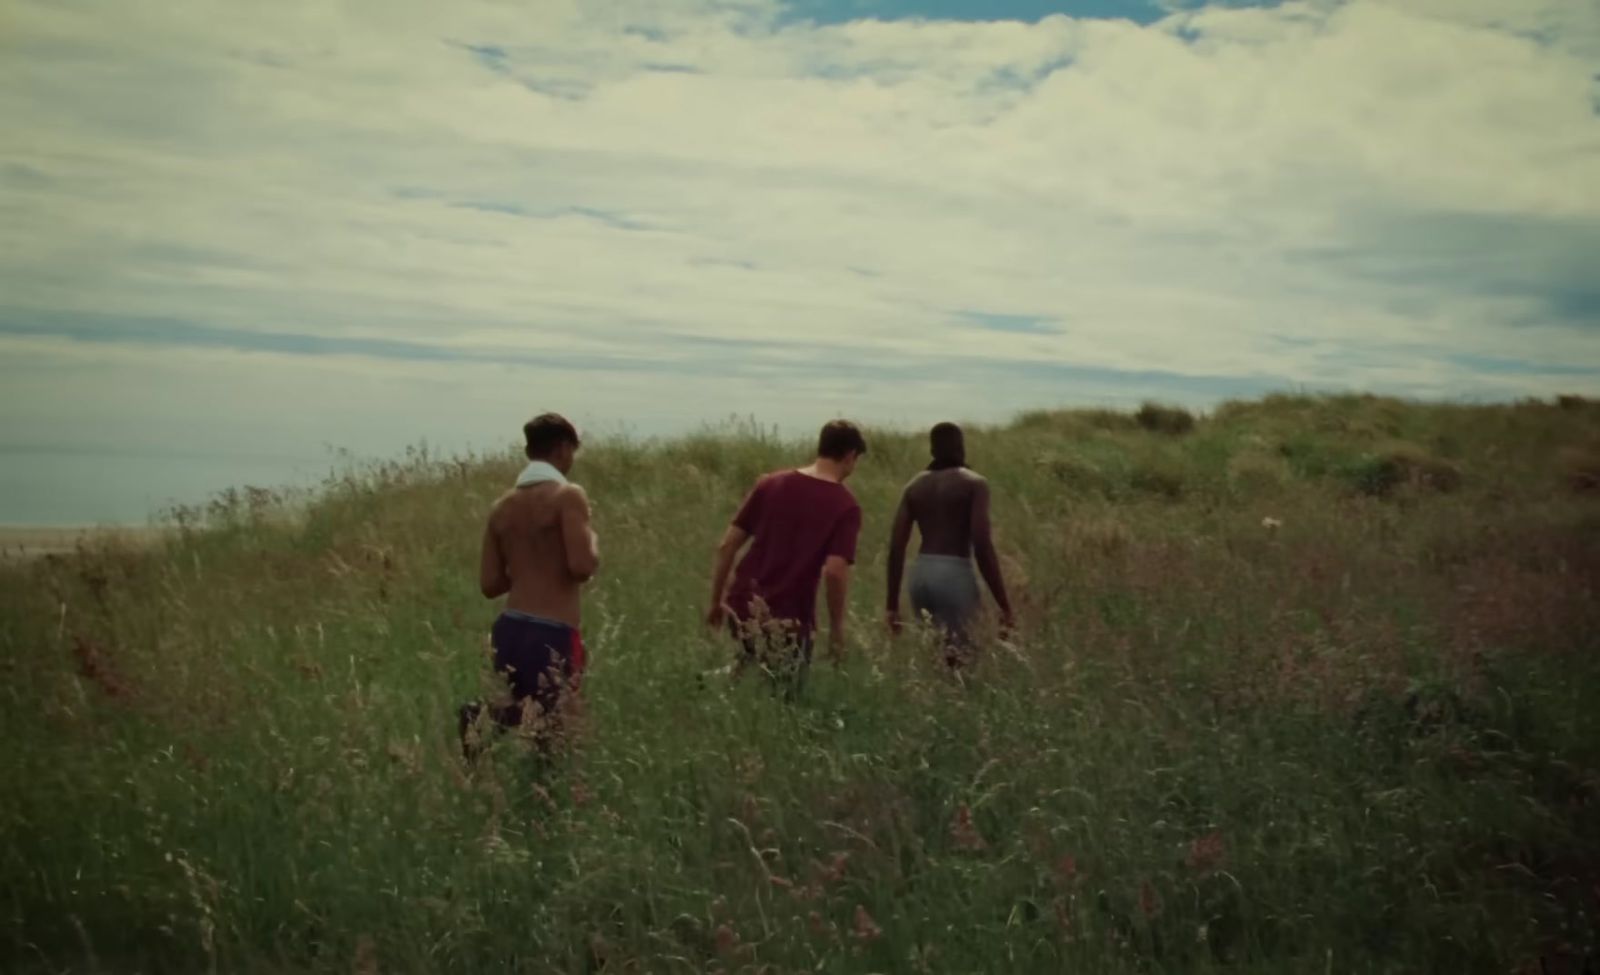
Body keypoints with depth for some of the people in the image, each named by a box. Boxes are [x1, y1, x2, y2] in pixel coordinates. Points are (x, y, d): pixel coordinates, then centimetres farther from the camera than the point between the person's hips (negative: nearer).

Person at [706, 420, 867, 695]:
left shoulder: (770, 484, 5)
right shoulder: (845, 506, -7)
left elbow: (727, 546, 4)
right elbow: (835, 571, -18)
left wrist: (716, 602, 13)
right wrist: (836, 629, -5)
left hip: (742, 608, 6)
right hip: (788, 620, -5)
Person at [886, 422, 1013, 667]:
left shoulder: (914, 486, 12)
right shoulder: (974, 484, -2)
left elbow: (896, 547, 8)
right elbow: (982, 546, -11)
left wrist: (893, 604, 13)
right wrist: (1004, 605, -8)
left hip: (920, 575, 6)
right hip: (955, 574, -5)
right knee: (959, 656, -3)